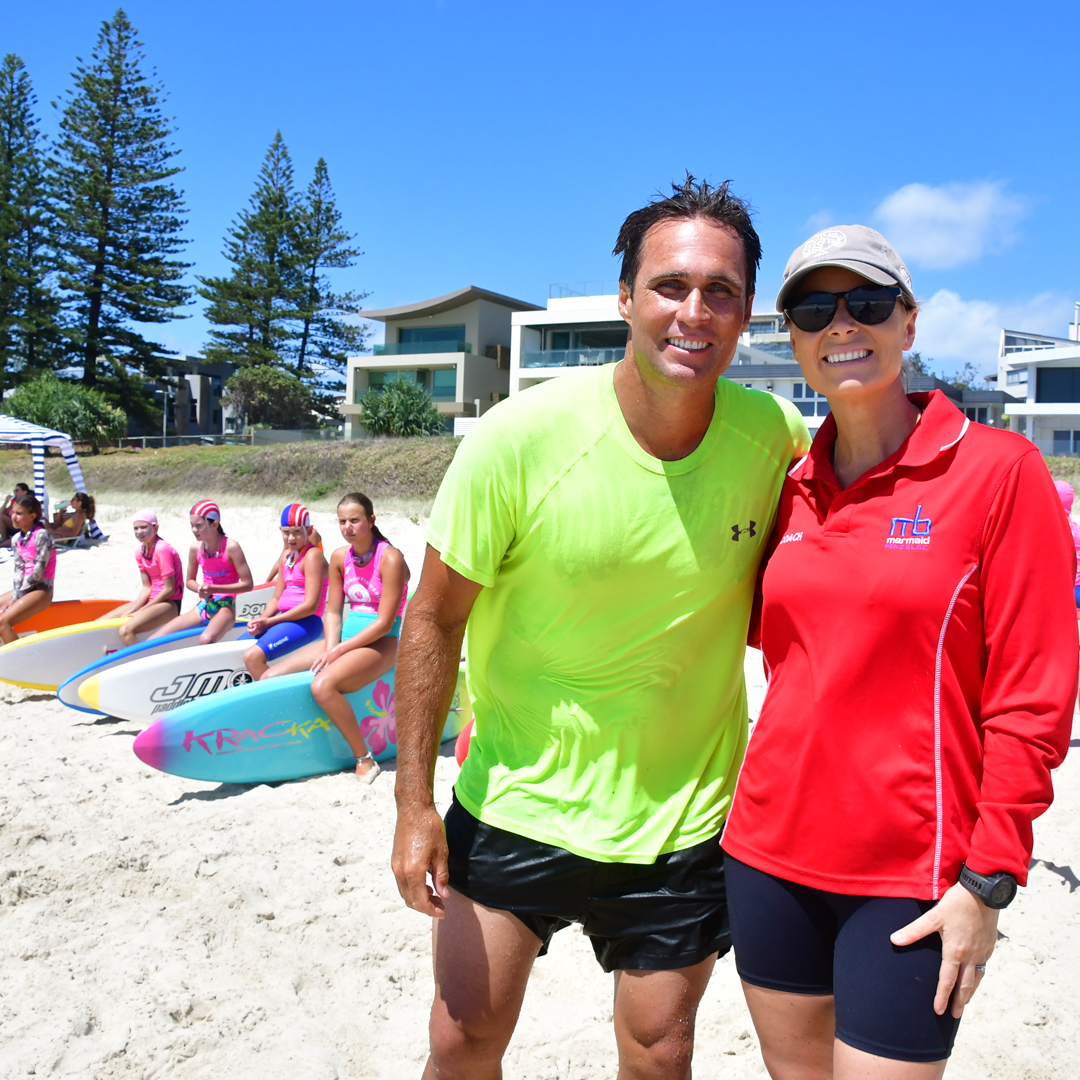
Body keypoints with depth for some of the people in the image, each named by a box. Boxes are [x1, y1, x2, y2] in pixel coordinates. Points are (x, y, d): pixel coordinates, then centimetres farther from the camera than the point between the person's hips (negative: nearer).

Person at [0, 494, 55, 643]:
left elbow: (38, 571, -16)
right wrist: (14, 596, -7)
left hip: (41, 589, -8)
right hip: (23, 588, 8)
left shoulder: (41, 535, -13)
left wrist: (16, 597, -11)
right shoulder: (16, 539, 9)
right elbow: (19, 569, 7)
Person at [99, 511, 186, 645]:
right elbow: (147, 587, 9)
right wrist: (132, 611, -6)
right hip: (151, 600, 9)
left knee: (126, 630, -32)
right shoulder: (140, 551, 9)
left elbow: (169, 589, -17)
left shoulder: (162, 549, -16)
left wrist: (141, 611, -12)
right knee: (99, 624, -1)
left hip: (170, 603, -9)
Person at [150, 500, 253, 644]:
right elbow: (190, 581, 17)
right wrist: (201, 589, -8)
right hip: (204, 605, 6)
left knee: (206, 640, -39)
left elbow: (247, 584, -12)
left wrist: (214, 588, -18)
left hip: (225, 607, -6)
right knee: (152, 642, -9)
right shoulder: (196, 548, 3)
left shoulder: (231, 547, -12)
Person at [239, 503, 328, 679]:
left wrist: (269, 621, -14)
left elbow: (310, 605, -17)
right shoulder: (287, 556, 16)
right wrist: (261, 621, -4)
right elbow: (277, 598, 16)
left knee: (253, 656, -27)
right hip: (285, 619, 9)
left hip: (305, 622, -9)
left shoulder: (312, 556, -10)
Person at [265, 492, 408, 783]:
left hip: (381, 642, -7)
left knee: (322, 686, -33)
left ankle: (364, 758, -17)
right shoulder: (340, 557, 7)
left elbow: (384, 623, -17)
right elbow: (333, 612, 8)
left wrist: (338, 651, -17)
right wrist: (331, 650, -11)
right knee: (270, 678, -5)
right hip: (345, 637, 8)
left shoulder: (390, 558, -14)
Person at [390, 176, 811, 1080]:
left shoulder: (779, 437, -11)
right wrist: (415, 803, -9)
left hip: (681, 821, 2)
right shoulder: (520, 438, -19)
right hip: (518, 799, -1)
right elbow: (435, 618, -9)